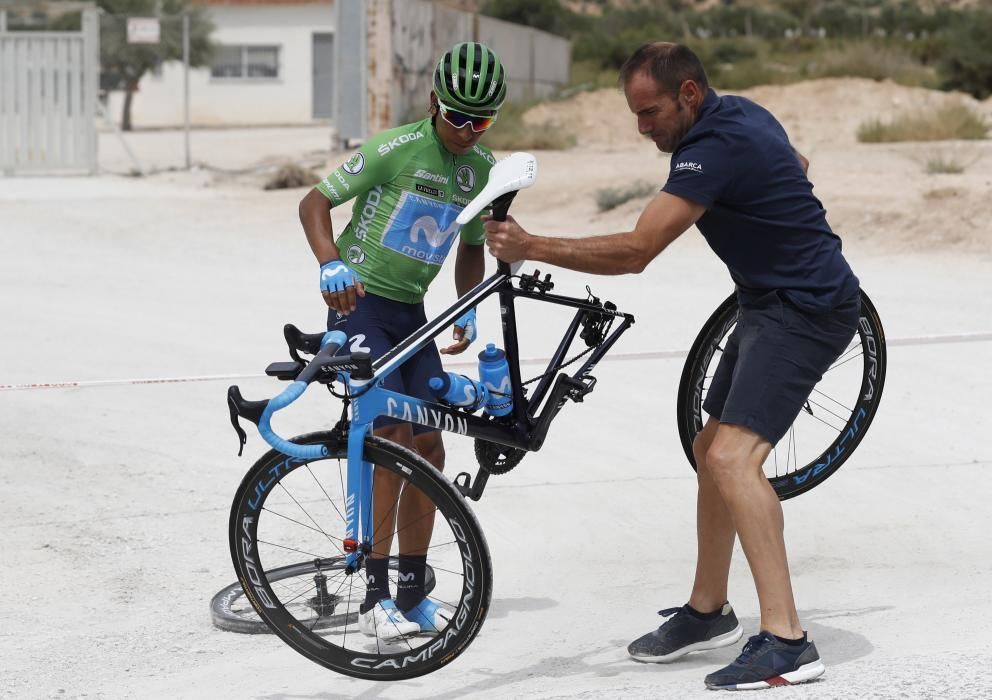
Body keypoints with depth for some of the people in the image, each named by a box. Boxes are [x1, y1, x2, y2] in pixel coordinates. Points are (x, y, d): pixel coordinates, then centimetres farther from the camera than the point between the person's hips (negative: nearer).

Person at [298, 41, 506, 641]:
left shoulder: (483, 169, 3)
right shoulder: (396, 149, -16)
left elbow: (472, 246, 16)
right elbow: (315, 202, -14)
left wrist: (468, 310, 0)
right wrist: (331, 263, -32)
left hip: (411, 310, 7)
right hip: (359, 300, -7)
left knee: (429, 443, 2)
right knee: (393, 433, -18)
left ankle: (413, 590, 13)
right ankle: (375, 597, -13)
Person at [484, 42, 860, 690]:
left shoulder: (718, 145, -24)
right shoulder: (741, 114, 6)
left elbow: (634, 252, -29)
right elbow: (797, 165, 28)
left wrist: (530, 246, -25)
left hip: (807, 309, -11)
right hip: (773, 300, 11)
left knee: (734, 458, -22)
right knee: (711, 448, 16)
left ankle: (787, 642, -25)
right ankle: (708, 611, 30)